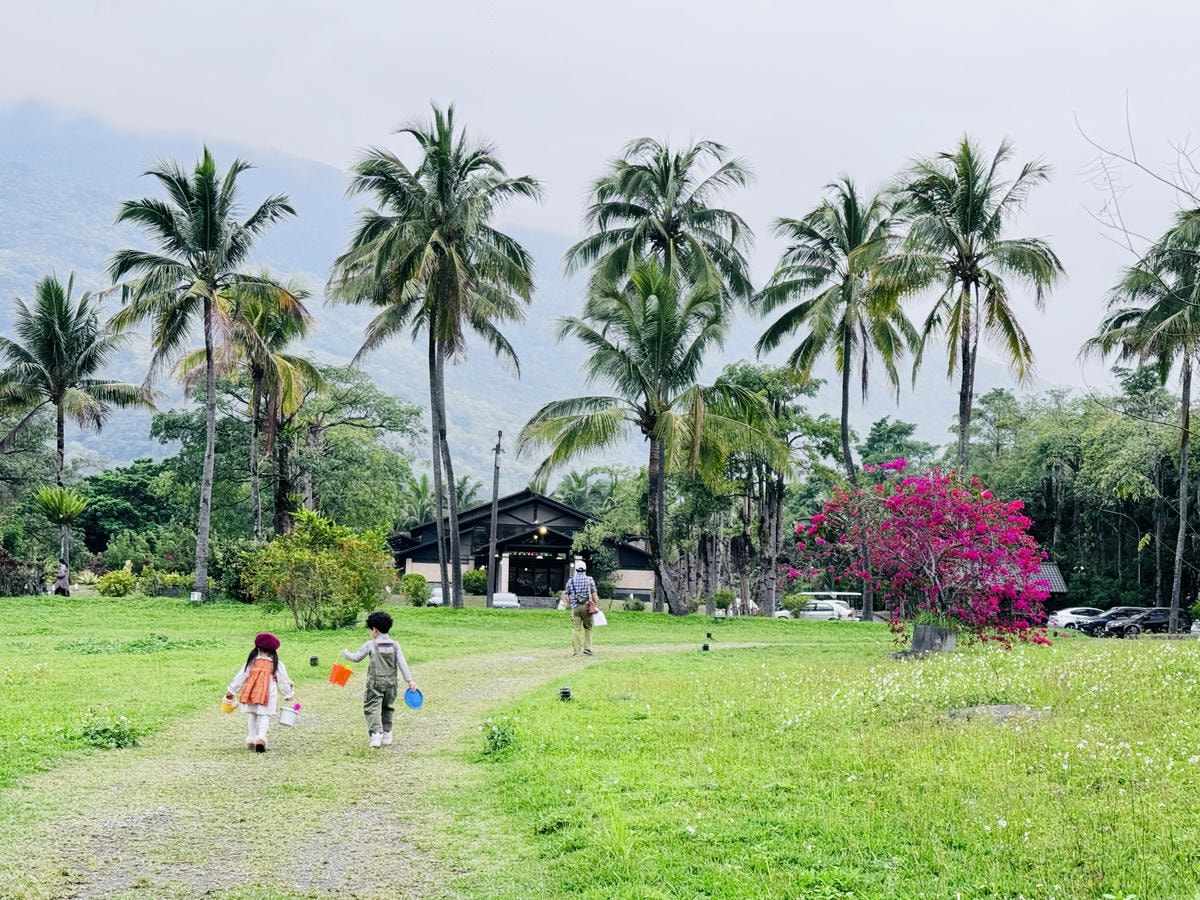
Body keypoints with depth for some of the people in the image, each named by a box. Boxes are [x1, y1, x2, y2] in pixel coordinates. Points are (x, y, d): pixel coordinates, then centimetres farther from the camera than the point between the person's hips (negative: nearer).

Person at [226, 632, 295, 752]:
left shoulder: (251, 662, 5)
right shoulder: (277, 664, 2)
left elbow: (241, 677, 9)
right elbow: (283, 681, 8)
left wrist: (231, 690, 18)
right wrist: (289, 694, 21)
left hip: (250, 693, 2)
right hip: (268, 694, -2)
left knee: (251, 716, 16)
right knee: (265, 716, -3)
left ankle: (251, 739, 17)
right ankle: (261, 737, -23)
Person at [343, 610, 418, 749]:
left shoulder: (370, 645, -7)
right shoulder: (395, 645, 2)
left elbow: (356, 658, 2)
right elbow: (402, 663, -2)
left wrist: (346, 653, 22)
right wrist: (410, 680, -4)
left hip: (375, 683, -4)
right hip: (391, 683, 4)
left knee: (373, 708, -4)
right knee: (388, 708, 19)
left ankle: (376, 735, -19)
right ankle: (387, 734, 22)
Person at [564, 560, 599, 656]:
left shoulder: (571, 580, 6)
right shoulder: (589, 580, 1)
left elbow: (567, 595, 6)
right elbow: (594, 594, -1)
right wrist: (596, 604, 9)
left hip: (575, 607, 1)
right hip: (586, 606, -1)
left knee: (575, 629, 1)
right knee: (588, 627, 11)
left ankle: (576, 651, -3)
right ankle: (587, 648, 6)